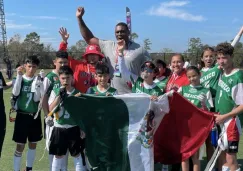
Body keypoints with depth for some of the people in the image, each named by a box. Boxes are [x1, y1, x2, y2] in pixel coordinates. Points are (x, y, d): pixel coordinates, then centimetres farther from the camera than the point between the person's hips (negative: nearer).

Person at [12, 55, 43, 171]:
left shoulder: (38, 81, 0)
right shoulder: (20, 78, -3)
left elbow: (36, 99, -8)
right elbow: (15, 93, -21)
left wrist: (36, 85, -21)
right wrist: (19, 75, -25)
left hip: (35, 116, 3)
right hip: (22, 116, -2)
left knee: (33, 144, 13)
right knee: (20, 145, -1)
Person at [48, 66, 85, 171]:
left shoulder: (77, 93, -1)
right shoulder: (55, 92, -1)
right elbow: (51, 109, -11)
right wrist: (59, 95, -20)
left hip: (74, 128, 0)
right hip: (59, 128, 1)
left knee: (77, 155, 6)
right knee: (58, 155, 12)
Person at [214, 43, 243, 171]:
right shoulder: (222, 73, 3)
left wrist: (224, 116, -16)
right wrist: (218, 115, 8)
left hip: (231, 122, -8)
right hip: (220, 121, 8)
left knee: (230, 158, -2)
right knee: (222, 154, 17)